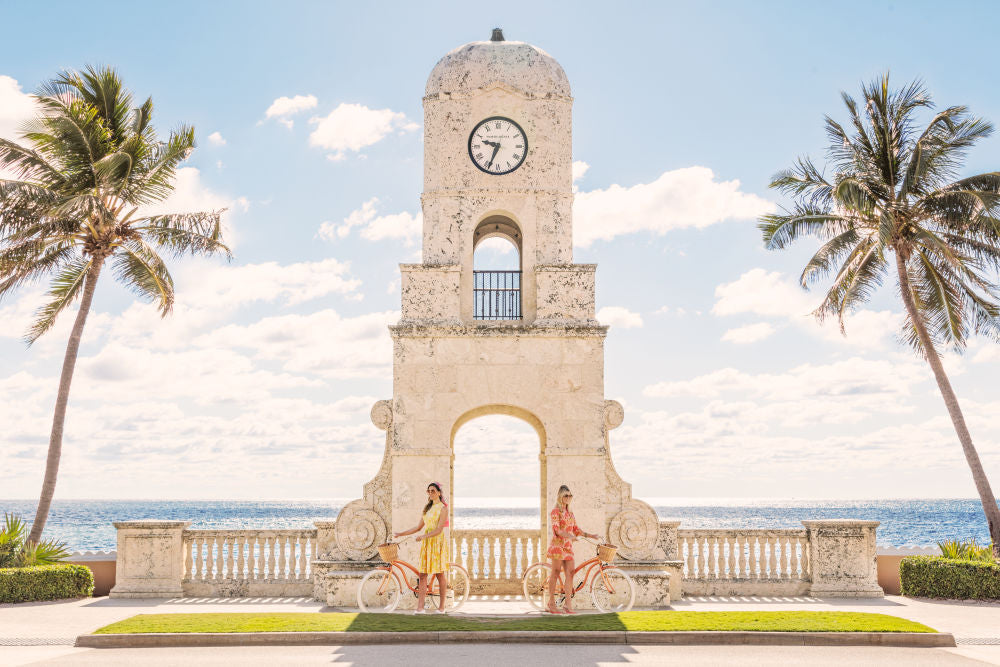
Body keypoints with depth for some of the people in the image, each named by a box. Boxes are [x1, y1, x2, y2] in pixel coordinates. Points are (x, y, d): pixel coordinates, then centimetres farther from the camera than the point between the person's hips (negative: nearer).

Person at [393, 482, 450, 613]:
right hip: (426, 543, 6)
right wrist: (402, 534, 14)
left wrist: (423, 536, -24)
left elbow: (439, 530, -14)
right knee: (422, 574, -1)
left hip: (437, 542, -6)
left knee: (440, 574, -2)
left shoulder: (443, 508, -5)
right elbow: (419, 527, 19)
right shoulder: (427, 508, 17)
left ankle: (442, 607, 6)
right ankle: (420, 607, -2)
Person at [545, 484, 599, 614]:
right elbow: (556, 530, -16)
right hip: (557, 545, -7)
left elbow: (576, 529, 18)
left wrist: (590, 535, 9)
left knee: (570, 574, -2)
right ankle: (551, 603, 3)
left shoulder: (570, 513, 18)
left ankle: (568, 604, -1)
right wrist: (569, 536, -30)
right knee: (555, 573, -4)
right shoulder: (555, 512, -5)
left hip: (568, 546, 7)